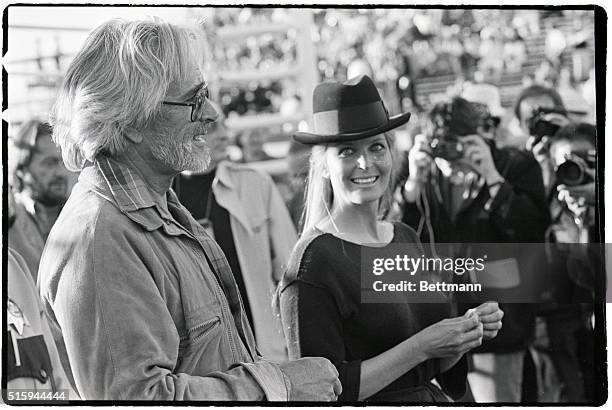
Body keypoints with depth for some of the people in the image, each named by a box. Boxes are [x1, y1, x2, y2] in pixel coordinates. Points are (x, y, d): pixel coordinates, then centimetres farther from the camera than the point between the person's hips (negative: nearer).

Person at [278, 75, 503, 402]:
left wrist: (467, 333, -10)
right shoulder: (313, 261, -19)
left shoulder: (405, 237, 1)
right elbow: (323, 390, -23)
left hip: (433, 398, 6)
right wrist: (421, 347, -23)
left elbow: (430, 369, 8)